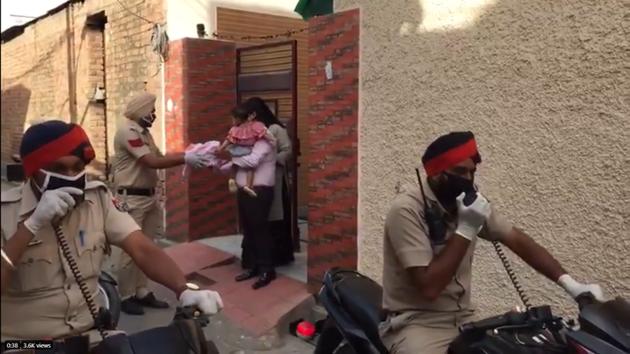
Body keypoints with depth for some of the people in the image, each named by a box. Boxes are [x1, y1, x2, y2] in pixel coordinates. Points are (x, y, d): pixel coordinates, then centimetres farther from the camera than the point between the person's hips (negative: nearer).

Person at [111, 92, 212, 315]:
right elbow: (152, 162, -23)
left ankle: (141, 292, 23)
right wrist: (185, 159, -22)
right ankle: (126, 297, 11)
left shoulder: (144, 133, 14)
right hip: (131, 199, -9)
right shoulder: (128, 132, -15)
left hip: (148, 197, 9)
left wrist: (187, 154, 0)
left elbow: (159, 157, 11)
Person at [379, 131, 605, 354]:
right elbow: (429, 287, -23)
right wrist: (466, 229, -24)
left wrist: (569, 283, -4)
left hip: (463, 320, 7)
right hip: (416, 324, -6)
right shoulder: (407, 210, -19)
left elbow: (517, 240, 6)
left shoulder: (469, 203, 3)